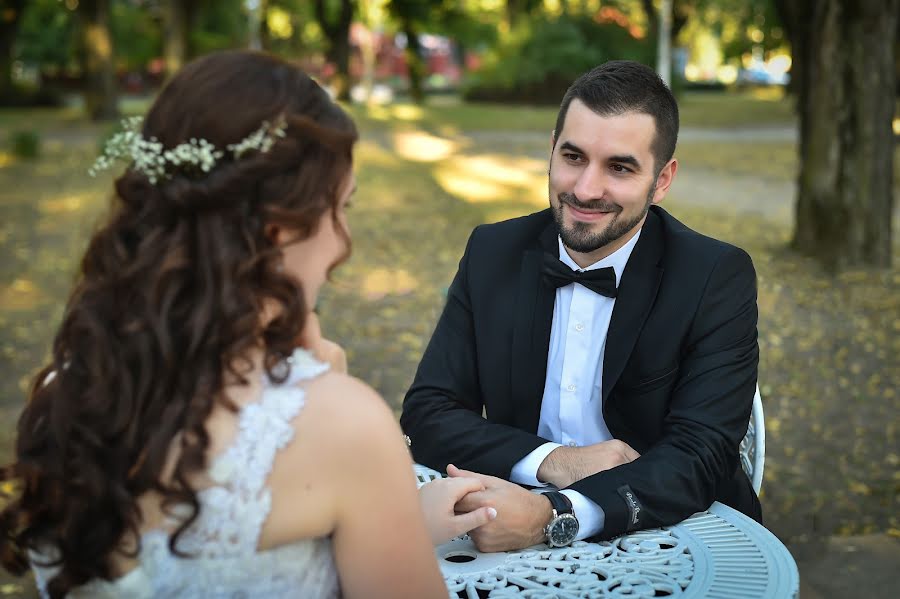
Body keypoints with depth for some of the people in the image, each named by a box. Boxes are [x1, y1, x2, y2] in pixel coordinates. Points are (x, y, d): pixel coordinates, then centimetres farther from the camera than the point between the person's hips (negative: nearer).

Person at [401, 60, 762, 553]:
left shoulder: (718, 278, -10)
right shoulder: (493, 253, 0)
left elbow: (700, 457, -18)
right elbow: (427, 413, -2)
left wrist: (552, 515, -33)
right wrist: (550, 461, -18)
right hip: (517, 536, 1)